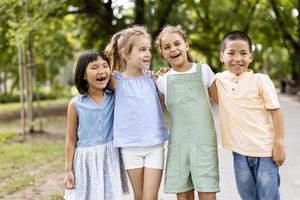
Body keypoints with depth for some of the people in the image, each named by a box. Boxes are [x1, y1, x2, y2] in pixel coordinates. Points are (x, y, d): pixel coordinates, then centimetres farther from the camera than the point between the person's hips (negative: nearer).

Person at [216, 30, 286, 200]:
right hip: (239, 151, 4)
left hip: (265, 150, -3)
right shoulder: (219, 79, 1)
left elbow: (276, 111, -8)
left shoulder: (260, 80, -10)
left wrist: (279, 144, -10)